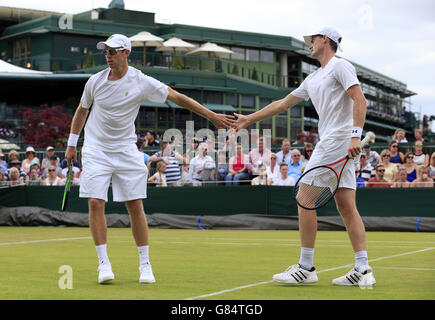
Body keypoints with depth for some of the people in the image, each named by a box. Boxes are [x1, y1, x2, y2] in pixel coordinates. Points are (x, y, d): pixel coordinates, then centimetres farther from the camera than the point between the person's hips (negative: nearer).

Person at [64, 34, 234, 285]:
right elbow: (82, 111, 15)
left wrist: (211, 115, -8)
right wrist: (72, 144, 17)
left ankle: (145, 264, 7)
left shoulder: (141, 82, -8)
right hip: (95, 149, 1)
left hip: (126, 151, -1)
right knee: (96, 203, -11)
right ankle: (104, 263, -2)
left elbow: (177, 97, -5)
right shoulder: (95, 81, -1)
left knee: (135, 206, -4)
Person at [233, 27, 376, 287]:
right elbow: (283, 104, 30)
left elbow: (360, 100, -14)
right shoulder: (313, 79, 23)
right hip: (330, 144, 9)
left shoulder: (340, 66, -3)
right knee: (346, 206, 2)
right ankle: (362, 269, -3)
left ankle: (306, 268, -3)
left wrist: (356, 135, -25)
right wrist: (250, 119, 32)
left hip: (338, 141, -9)